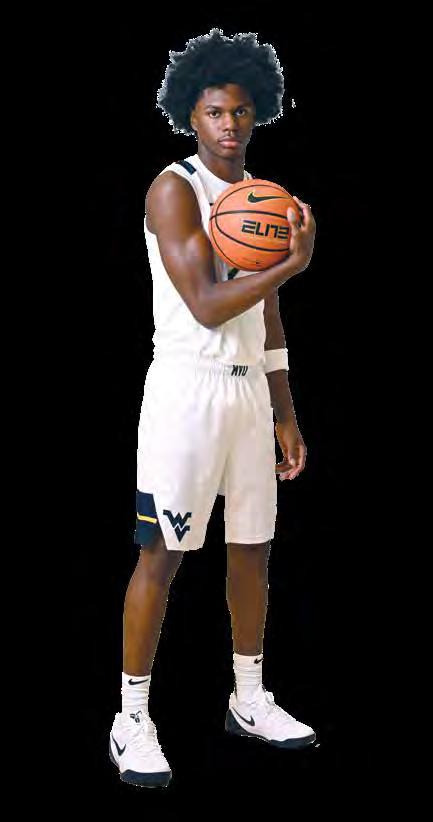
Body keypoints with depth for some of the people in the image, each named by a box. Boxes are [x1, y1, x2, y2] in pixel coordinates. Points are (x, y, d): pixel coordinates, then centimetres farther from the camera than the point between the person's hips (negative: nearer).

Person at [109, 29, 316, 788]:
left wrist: (285, 415, 16)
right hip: (187, 388, -7)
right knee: (162, 552, -5)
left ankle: (249, 700, 25)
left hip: (250, 389, 7)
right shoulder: (174, 189, -9)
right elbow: (206, 306, -18)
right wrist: (293, 263, -17)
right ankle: (132, 720, 3)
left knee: (252, 547, 12)